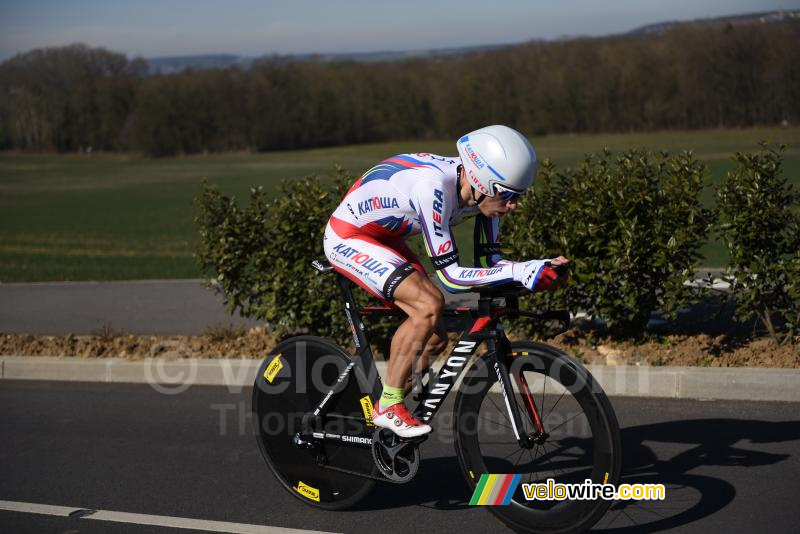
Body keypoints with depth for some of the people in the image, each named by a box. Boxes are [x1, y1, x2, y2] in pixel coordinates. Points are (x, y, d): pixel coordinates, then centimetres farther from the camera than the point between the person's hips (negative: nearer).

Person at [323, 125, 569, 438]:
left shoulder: (481, 190, -12)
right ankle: (388, 407, -13)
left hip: (383, 239, 9)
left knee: (434, 339, 2)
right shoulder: (433, 186, -36)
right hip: (347, 238, -8)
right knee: (429, 304, -25)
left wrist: (540, 273, -21)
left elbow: (490, 260, -4)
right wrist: (522, 271, -41)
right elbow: (450, 276, -36)